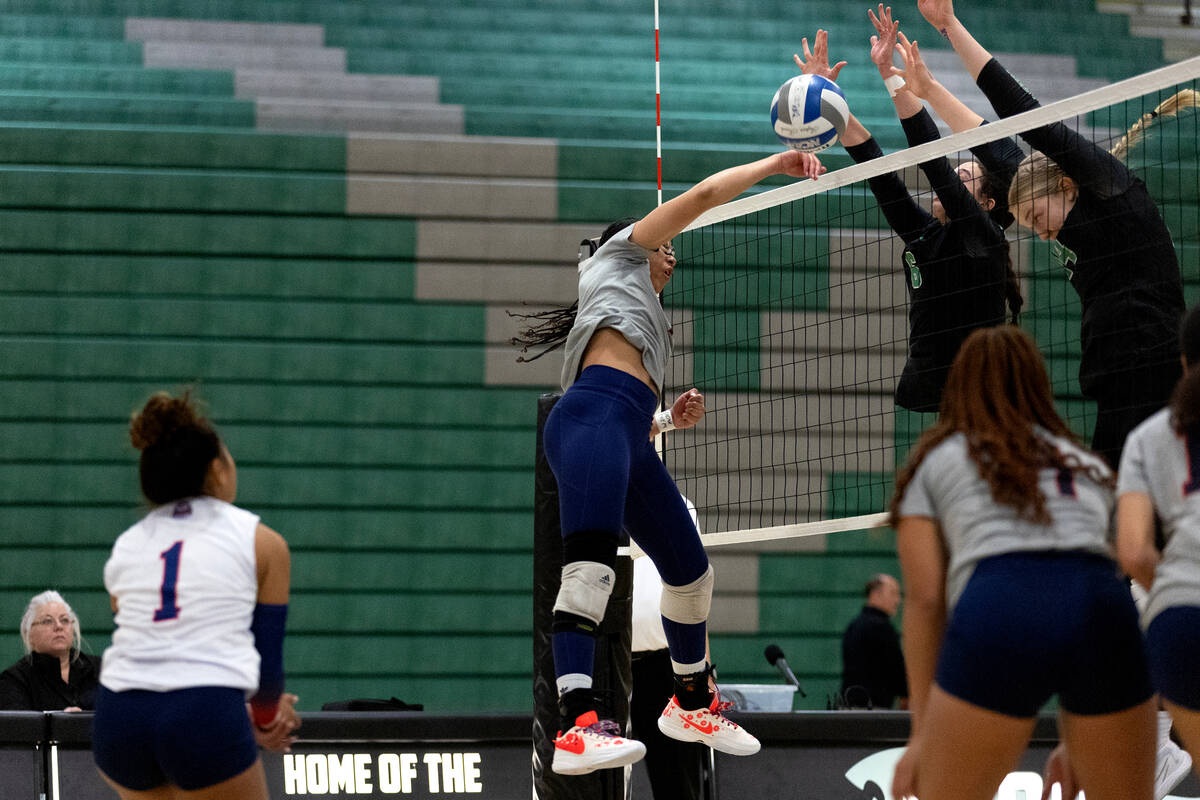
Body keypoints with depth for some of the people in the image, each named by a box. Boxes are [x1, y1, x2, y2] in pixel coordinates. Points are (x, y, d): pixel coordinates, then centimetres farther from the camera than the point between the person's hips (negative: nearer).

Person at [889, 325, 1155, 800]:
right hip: (1108, 612, 3)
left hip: (997, 611, -3)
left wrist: (922, 729, 14)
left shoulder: (932, 461, 24)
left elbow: (923, 599, 14)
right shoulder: (1089, 465, 34)